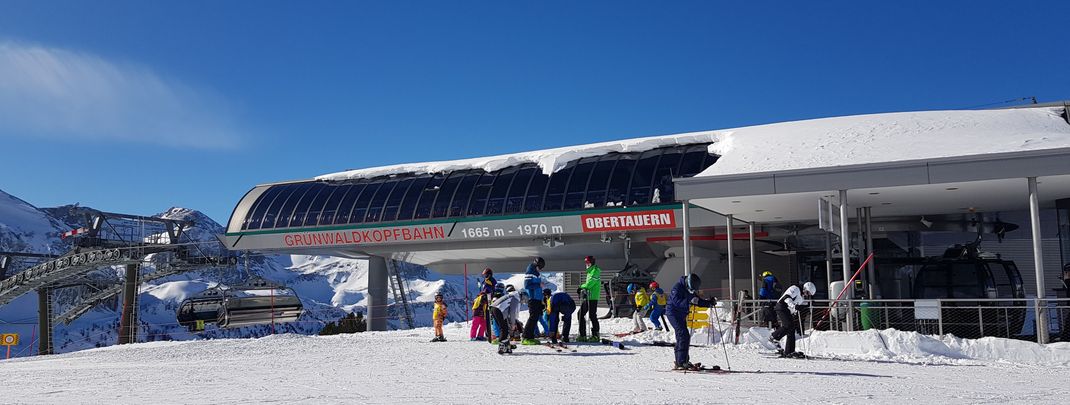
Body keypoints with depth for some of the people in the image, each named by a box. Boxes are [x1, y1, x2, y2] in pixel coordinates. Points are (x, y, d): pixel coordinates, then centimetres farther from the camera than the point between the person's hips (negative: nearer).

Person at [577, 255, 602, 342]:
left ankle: (595, 336, -1)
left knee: (592, 316, -7)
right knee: (581, 314, 6)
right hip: (586, 297, 10)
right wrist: (582, 289, 9)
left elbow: (590, 283, -17)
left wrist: (581, 287, -9)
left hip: (592, 297, -10)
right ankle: (582, 335, 10)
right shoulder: (590, 271, 23)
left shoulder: (595, 270, -7)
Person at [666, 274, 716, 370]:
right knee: (684, 335, -18)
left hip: (681, 315, 10)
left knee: (681, 337, 13)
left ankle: (679, 362, 22)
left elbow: (698, 301, 12)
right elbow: (677, 301, -30)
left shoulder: (690, 291, 8)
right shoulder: (678, 287, -19)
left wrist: (710, 302, -3)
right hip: (673, 313, -10)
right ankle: (682, 362, -20)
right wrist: (689, 302, -41)